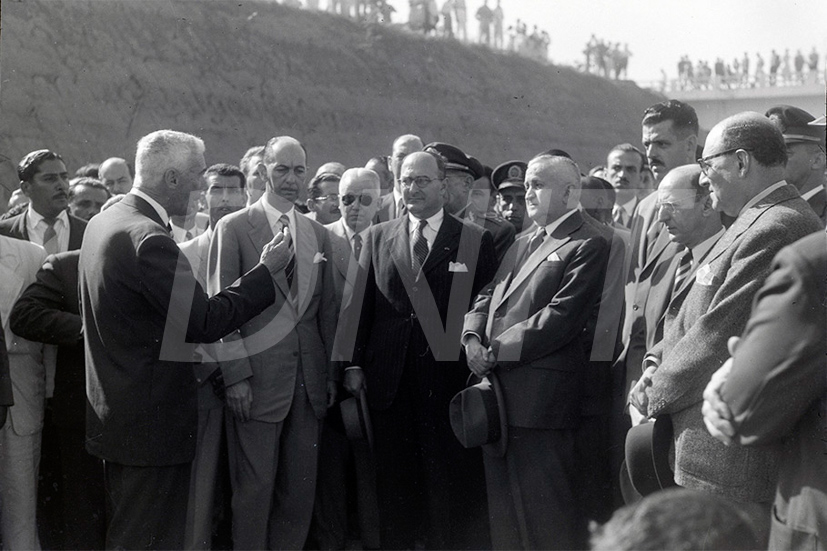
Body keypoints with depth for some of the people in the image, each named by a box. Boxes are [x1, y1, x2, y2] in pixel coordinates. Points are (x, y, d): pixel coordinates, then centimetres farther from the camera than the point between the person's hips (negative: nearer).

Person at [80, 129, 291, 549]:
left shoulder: (103, 221, 8)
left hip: (113, 415, 10)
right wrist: (266, 272, -13)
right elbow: (204, 322, -22)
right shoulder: (150, 239, -23)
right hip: (152, 423, -10)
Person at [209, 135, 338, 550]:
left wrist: (330, 373, 11)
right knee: (255, 488, 1)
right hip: (256, 379, -5)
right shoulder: (233, 228, -2)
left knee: (300, 489, 8)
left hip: (309, 380, 5)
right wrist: (236, 375, -11)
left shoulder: (318, 234, 13)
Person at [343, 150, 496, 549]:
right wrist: (354, 362, 1)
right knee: (394, 483, 8)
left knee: (450, 483, 3)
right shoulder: (378, 237, 11)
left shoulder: (475, 241, 3)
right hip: (390, 382, 2)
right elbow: (362, 305, 8)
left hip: (450, 378, -2)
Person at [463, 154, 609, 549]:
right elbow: (488, 295, 18)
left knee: (544, 511, -3)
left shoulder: (587, 245, -8)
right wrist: (472, 336, -3)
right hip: (498, 390, 8)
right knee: (503, 503, 15)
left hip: (540, 394, -8)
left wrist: (498, 349, -15)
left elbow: (561, 317, -16)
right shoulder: (523, 244, 20)